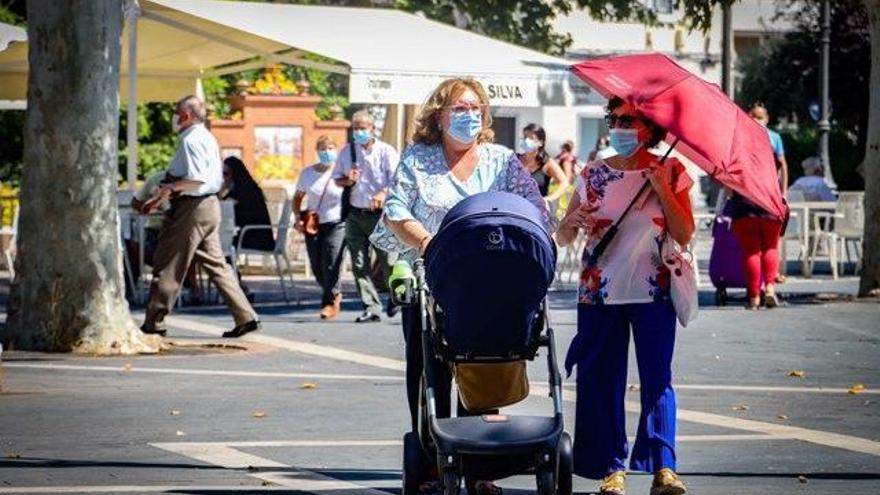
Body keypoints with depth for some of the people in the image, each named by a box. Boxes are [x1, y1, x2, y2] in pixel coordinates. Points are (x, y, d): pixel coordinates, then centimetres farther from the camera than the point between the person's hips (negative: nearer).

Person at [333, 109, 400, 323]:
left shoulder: (386, 151, -1)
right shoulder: (347, 151, 12)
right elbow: (337, 179, 19)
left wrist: (384, 193, -29)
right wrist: (348, 181, -5)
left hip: (380, 214, -4)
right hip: (355, 215, 4)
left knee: (387, 260, -3)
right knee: (359, 264, 0)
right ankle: (371, 307, 3)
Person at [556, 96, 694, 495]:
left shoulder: (670, 173, 2)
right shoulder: (593, 175, 7)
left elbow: (684, 234, -4)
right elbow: (562, 238, 8)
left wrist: (662, 189, -13)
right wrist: (572, 222, -15)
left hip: (653, 294, -2)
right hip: (600, 293, 2)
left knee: (657, 379, -5)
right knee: (602, 379, 0)